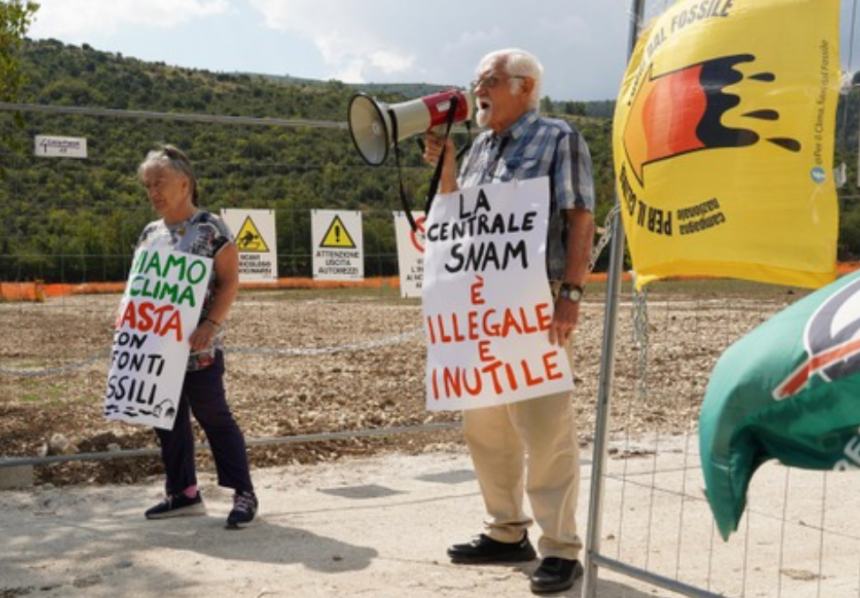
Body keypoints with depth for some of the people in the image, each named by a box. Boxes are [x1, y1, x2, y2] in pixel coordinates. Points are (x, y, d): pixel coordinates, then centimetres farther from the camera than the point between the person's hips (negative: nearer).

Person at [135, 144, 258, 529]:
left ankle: (243, 493, 3)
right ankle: (183, 493, 20)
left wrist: (211, 324, -20)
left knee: (212, 415, -5)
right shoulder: (150, 233, 13)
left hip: (198, 345, -7)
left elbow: (230, 281, -10)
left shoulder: (210, 227, -7)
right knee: (168, 418, 10)